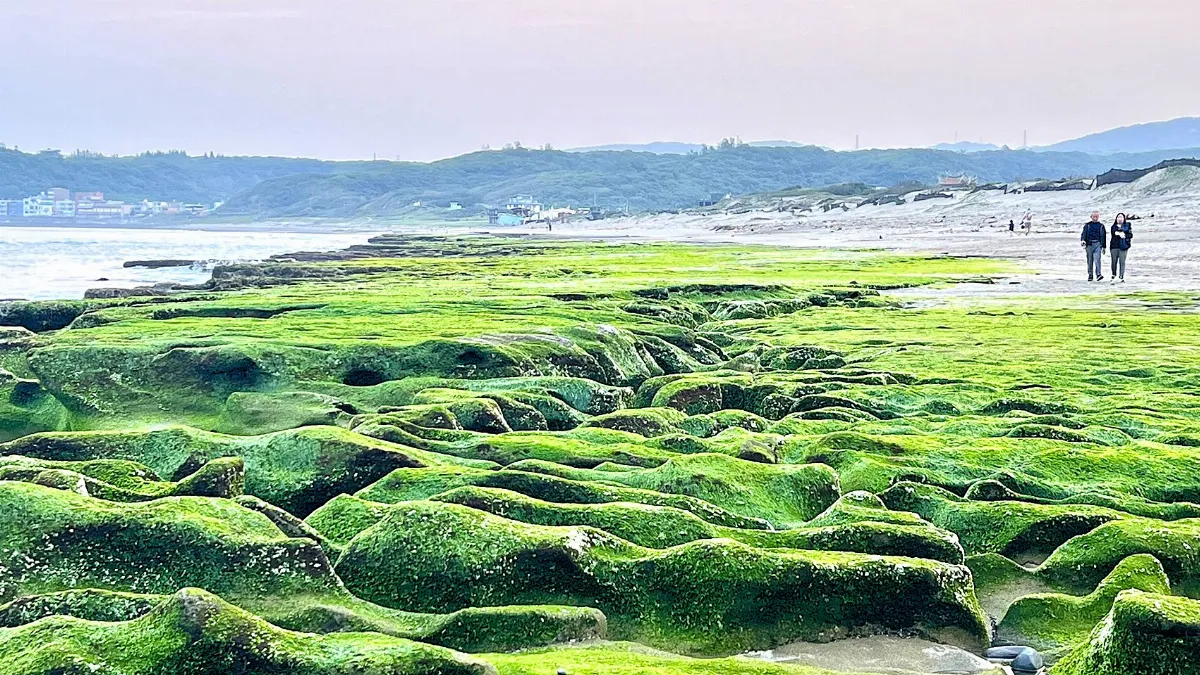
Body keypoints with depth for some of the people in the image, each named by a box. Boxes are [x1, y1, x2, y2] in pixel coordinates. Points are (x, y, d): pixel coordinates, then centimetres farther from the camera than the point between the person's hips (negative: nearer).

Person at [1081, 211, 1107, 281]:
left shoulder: (1101, 226, 11)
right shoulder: (1087, 225, 10)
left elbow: (1103, 236, 14)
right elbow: (1084, 234, 4)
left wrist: (1104, 247, 13)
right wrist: (1082, 241, -17)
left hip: (1097, 244, -1)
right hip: (1089, 244, 1)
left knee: (1097, 259, -16)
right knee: (1090, 261, 6)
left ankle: (1098, 274, -21)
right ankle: (1090, 275, 13)